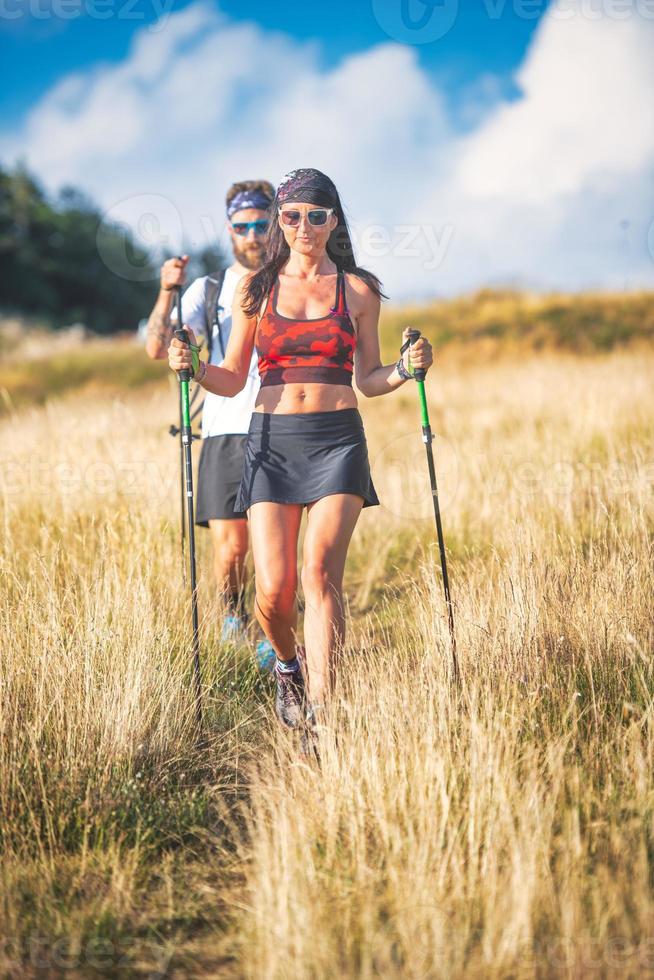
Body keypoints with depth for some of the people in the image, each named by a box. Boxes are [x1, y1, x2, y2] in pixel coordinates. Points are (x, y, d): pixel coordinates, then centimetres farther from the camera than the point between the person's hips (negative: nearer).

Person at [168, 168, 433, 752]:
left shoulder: (358, 289, 8)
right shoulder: (256, 288, 9)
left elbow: (366, 380, 11)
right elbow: (234, 380, 10)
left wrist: (406, 370, -8)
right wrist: (194, 369, -9)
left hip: (337, 440, -1)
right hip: (273, 440, 1)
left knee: (321, 567, -19)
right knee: (274, 589, -8)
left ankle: (320, 715, -18)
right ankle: (289, 664, 27)